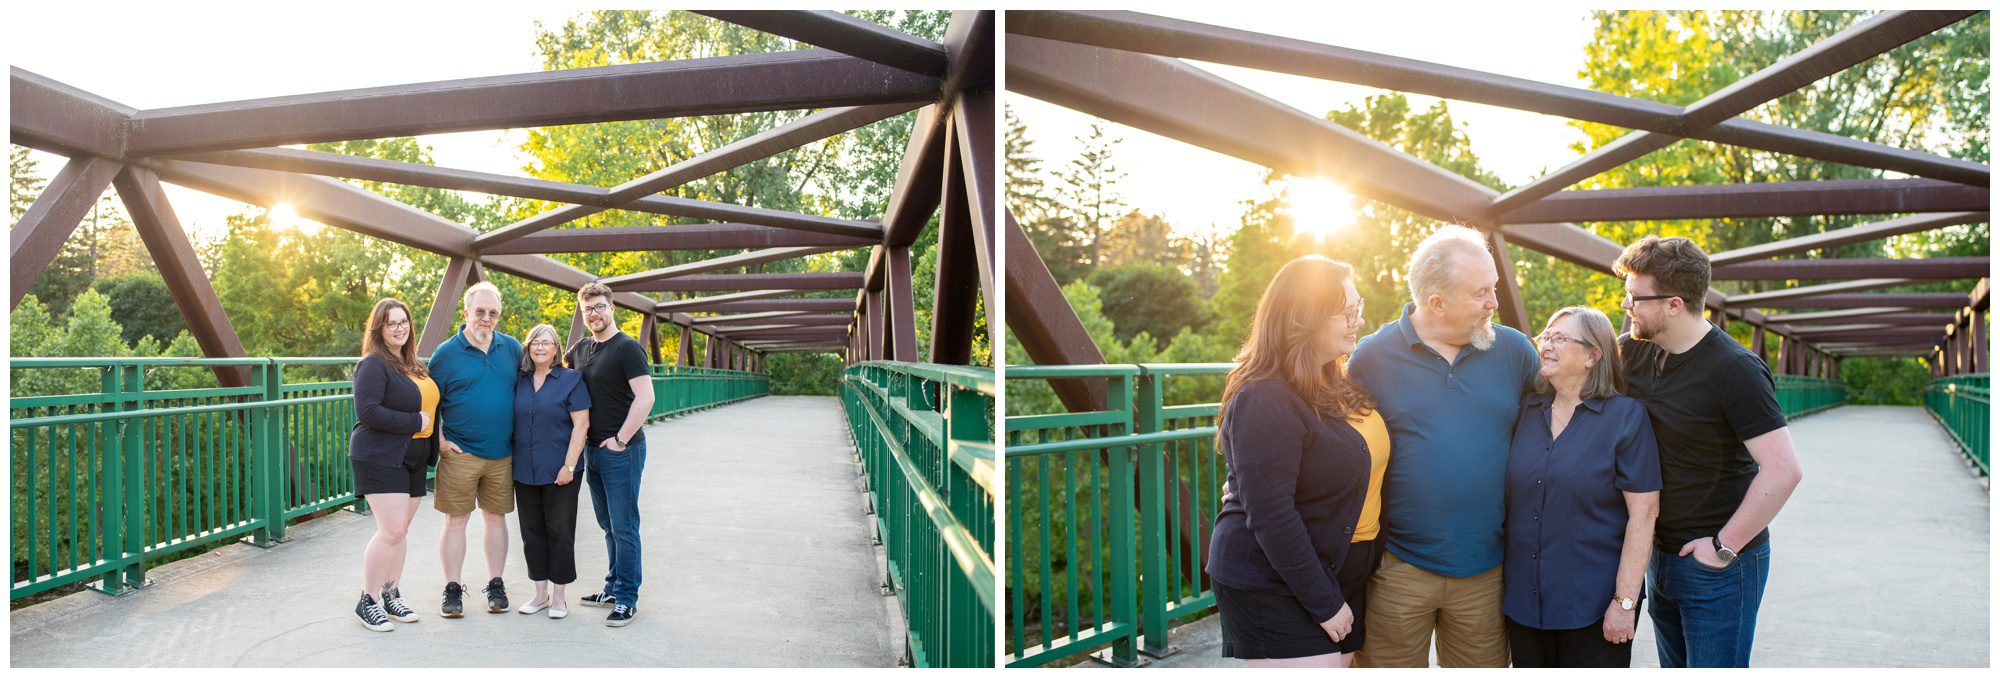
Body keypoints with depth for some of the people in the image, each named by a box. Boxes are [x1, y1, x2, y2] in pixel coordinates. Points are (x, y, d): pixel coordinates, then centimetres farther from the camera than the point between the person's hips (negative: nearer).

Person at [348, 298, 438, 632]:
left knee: (401, 531, 11)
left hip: (413, 459, 8)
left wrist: (435, 442, 11)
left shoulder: (413, 365, 14)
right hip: (380, 458, -8)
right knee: (392, 530, -12)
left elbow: (427, 403, 27)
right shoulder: (373, 365, -11)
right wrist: (415, 422, -16)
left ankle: (391, 595, 21)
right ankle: (367, 602, 0)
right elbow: (367, 412, -21)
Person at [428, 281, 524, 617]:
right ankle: (453, 589, 11)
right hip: (460, 454, -3)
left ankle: (495, 585, 19)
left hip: (502, 454, 3)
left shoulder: (512, 349, 7)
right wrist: (440, 442, -6)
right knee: (455, 521, 2)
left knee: (496, 518, 10)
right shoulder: (446, 353, -2)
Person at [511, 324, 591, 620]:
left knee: (559, 531, 1)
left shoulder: (571, 380, -4)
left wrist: (569, 466, -15)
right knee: (532, 531, 10)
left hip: (558, 472, -5)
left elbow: (581, 424, -9)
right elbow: (513, 425, 14)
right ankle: (540, 593, 21)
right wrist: (511, 468, 9)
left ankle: (559, 596, 11)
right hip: (525, 472, 5)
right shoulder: (520, 382, 9)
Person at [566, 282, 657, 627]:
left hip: (622, 451, -8)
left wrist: (621, 439, -18)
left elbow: (645, 398, -19)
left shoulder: (627, 348, -12)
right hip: (592, 450, 8)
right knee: (608, 525, 16)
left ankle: (627, 598, 4)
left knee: (623, 527, -3)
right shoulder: (580, 349, 11)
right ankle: (614, 587, 27)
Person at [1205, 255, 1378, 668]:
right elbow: (1270, 517, -21)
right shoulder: (1263, 401, -18)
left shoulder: (1328, 388, 11)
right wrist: (1324, 603, -17)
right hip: (1272, 590, -8)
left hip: (1333, 579, 8)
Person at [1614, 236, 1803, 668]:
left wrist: (1724, 546, -21)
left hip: (1721, 565, -7)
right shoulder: (1634, 351, 0)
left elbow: (1783, 469, -25)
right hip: (1661, 553, 7)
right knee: (1675, 667, 19)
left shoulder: (1735, 369, -20)